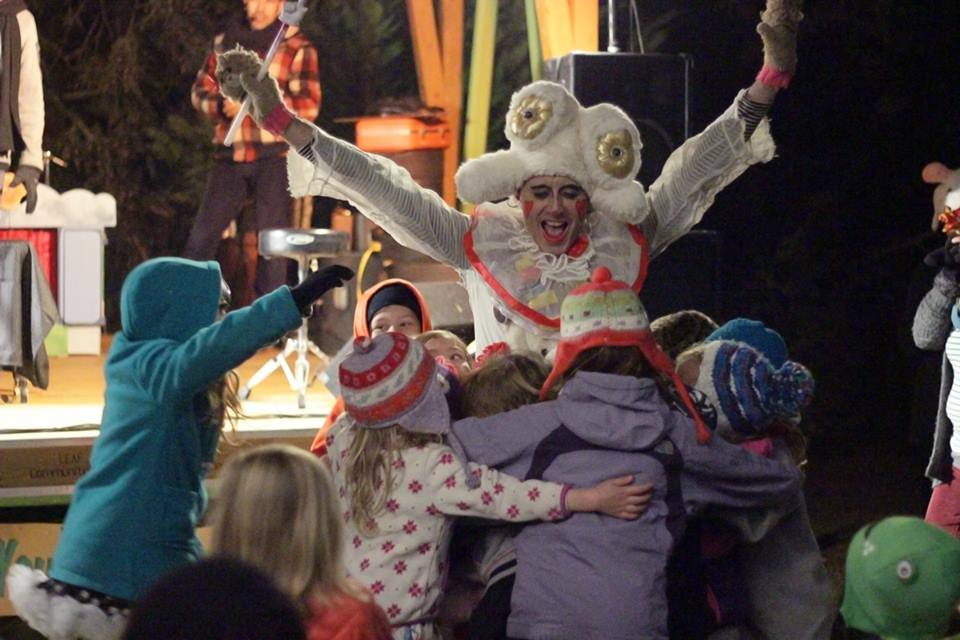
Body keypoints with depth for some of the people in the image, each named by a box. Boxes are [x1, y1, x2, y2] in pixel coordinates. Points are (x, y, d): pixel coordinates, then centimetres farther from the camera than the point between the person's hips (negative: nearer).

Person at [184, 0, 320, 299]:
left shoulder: (297, 48, 1)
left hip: (273, 155, -3)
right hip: (230, 156, 3)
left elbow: (308, 105, -7)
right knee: (202, 235, 3)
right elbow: (200, 89, 14)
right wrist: (221, 105, -9)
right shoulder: (225, 42, 13)